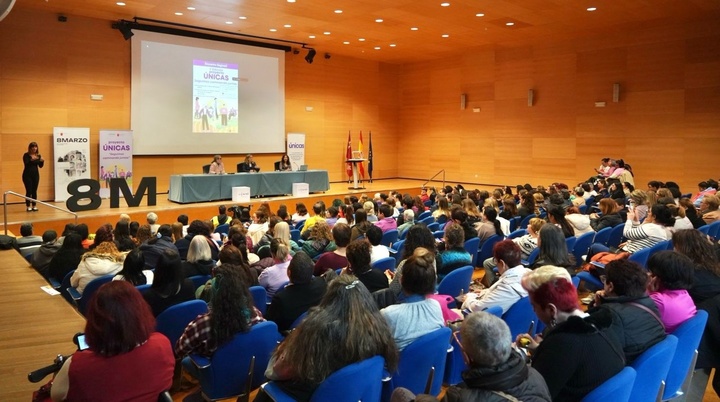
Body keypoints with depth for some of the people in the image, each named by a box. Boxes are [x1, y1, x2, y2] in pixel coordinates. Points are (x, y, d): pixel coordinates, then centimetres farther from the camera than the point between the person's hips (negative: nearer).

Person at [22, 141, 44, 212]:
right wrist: (31, 160, -35)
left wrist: (42, 161, -18)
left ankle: (34, 206, 9)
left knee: (34, 191, 5)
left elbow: (40, 166, 1)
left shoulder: (38, 155, 5)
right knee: (29, 191, -5)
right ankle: (28, 206, 0)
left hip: (36, 174, 4)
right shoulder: (26, 155, -6)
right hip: (27, 175, -4)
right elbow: (26, 164, -19)